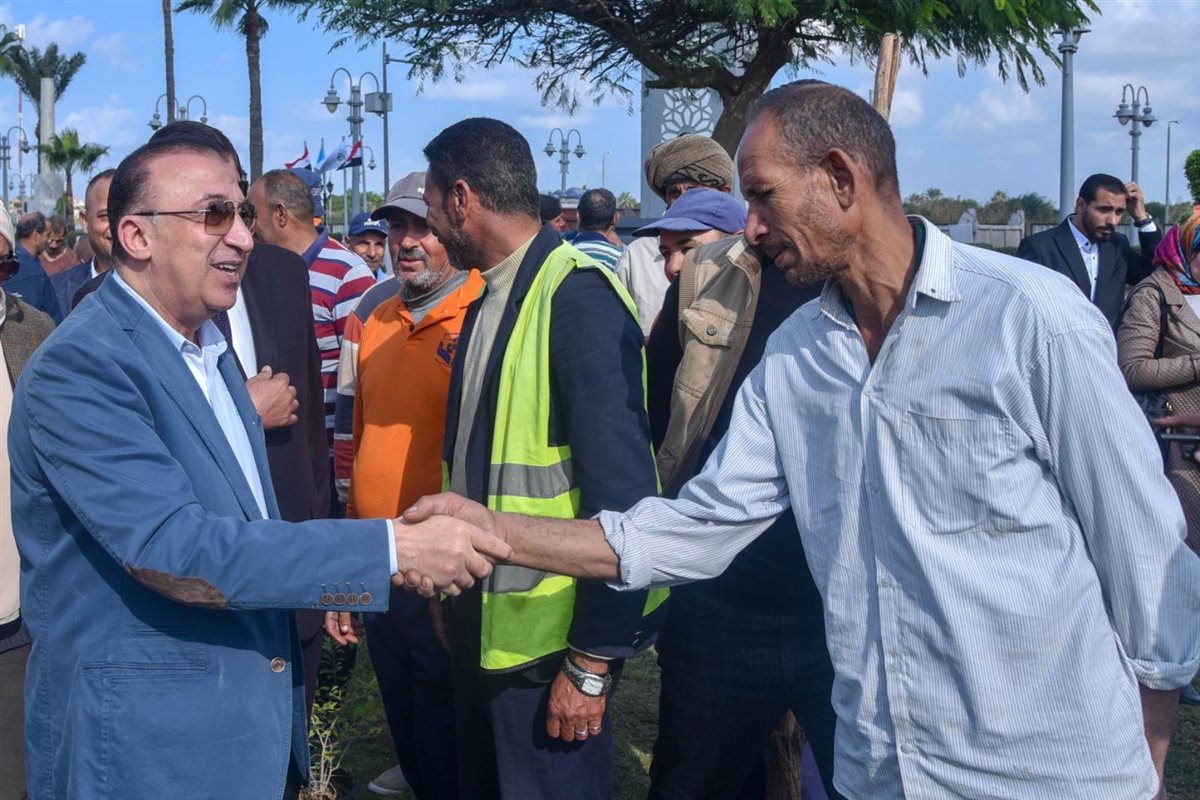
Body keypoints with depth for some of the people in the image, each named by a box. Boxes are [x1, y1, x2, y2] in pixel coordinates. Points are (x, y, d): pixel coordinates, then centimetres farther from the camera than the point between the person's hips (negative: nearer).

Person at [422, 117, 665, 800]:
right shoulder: (491, 300, 7)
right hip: (484, 622, 8)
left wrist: (592, 663, -19)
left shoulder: (579, 297, -20)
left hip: (549, 638, -8)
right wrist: (457, 590, 13)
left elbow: (621, 496, -22)